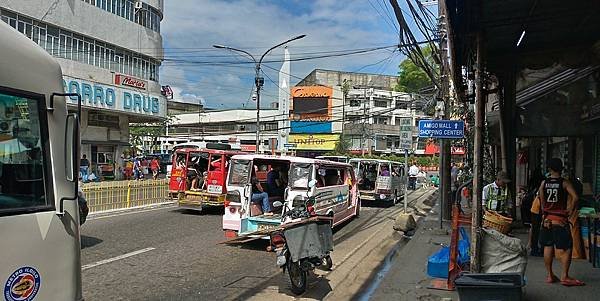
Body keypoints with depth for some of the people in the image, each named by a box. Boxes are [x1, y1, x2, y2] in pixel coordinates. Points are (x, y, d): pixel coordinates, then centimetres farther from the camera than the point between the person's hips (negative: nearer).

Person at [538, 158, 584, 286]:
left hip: (547, 218, 4)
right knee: (566, 248, 3)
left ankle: (549, 275, 16)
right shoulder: (565, 182, -7)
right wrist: (571, 210, -5)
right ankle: (565, 277, 0)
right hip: (560, 219, -4)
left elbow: (541, 201, 3)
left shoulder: (544, 183, 2)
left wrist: (545, 213, 12)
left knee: (548, 247, 9)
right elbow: (575, 197, -19)